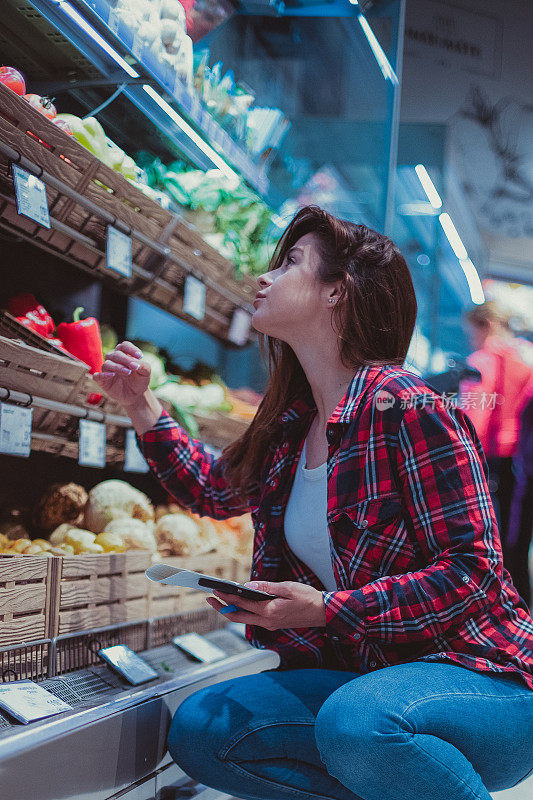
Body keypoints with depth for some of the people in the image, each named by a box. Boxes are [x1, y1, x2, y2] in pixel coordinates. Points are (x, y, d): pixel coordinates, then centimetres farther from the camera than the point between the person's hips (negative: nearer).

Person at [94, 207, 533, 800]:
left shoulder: (407, 410, -17)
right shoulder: (292, 425, 7)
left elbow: (470, 569, -18)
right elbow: (215, 490, 26)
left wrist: (326, 609, -23)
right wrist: (139, 405, 16)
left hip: (482, 677, -8)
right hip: (363, 674, 8)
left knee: (356, 721, -38)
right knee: (198, 729, -9)